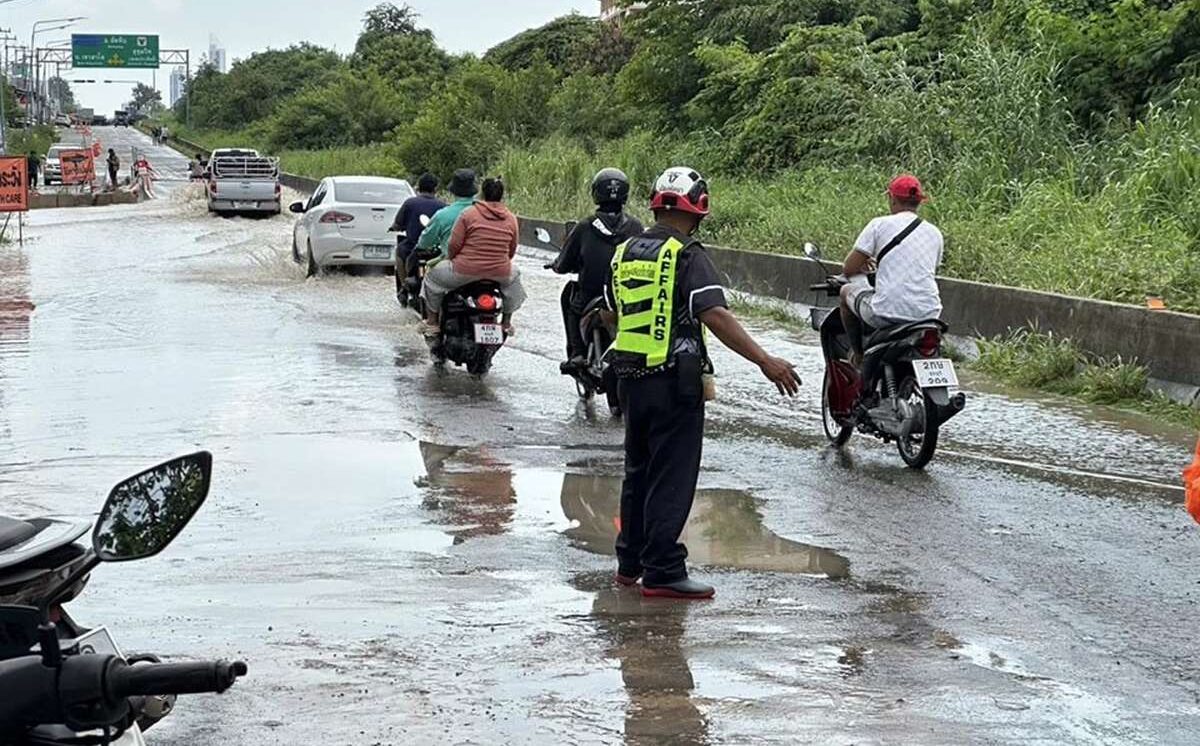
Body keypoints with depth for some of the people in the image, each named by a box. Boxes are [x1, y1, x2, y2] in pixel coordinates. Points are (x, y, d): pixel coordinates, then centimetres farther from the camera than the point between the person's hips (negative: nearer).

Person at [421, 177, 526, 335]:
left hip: (465, 271, -3)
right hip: (500, 273, 3)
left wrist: (450, 258, 13)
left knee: (433, 276, 22)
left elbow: (454, 244, -8)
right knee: (514, 275, 37)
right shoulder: (511, 219, 3)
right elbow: (511, 252, 11)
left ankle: (432, 323, 18)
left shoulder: (468, 214, -8)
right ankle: (507, 323, 40)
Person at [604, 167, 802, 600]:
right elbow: (715, 316, -23)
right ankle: (663, 572, -2)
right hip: (675, 380, -7)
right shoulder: (688, 256, -12)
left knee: (638, 471, 18)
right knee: (672, 479, -3)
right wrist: (766, 361, -25)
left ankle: (630, 562, 25)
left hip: (630, 378, 7)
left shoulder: (624, 254, 10)